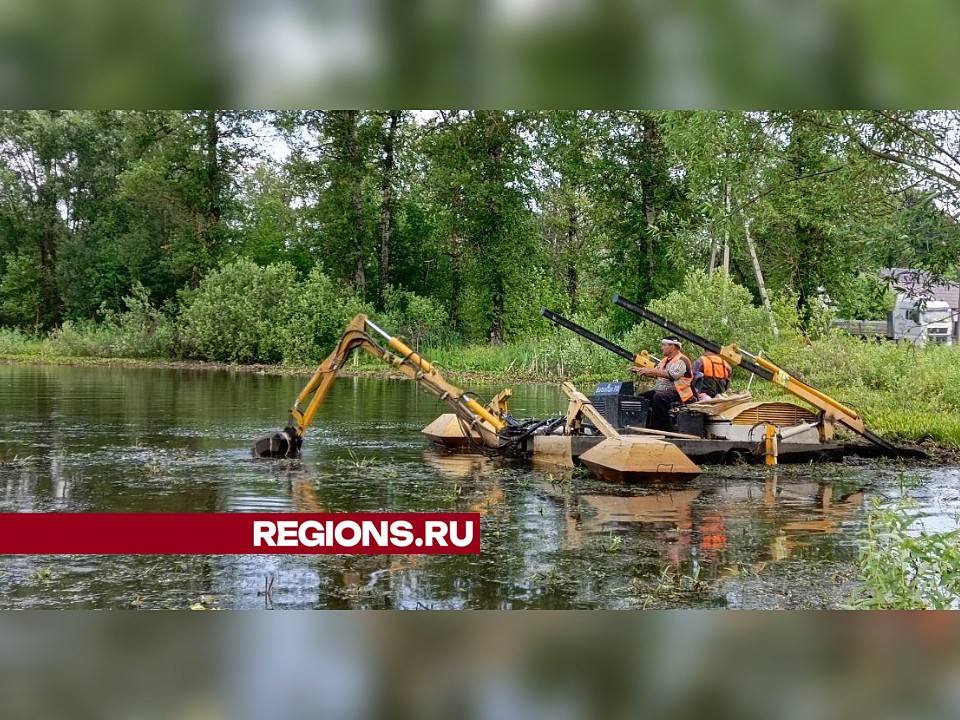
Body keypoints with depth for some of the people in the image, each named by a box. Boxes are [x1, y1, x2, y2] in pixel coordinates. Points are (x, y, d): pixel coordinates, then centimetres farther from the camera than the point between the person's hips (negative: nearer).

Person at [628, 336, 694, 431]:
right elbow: (656, 374, 21)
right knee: (641, 397, -6)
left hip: (677, 393, -9)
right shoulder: (664, 360, 21)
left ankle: (658, 428, -29)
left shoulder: (682, 360, -8)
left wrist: (651, 370, -26)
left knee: (658, 397, -35)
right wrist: (639, 371, 4)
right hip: (660, 391, 9)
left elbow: (671, 374, -24)